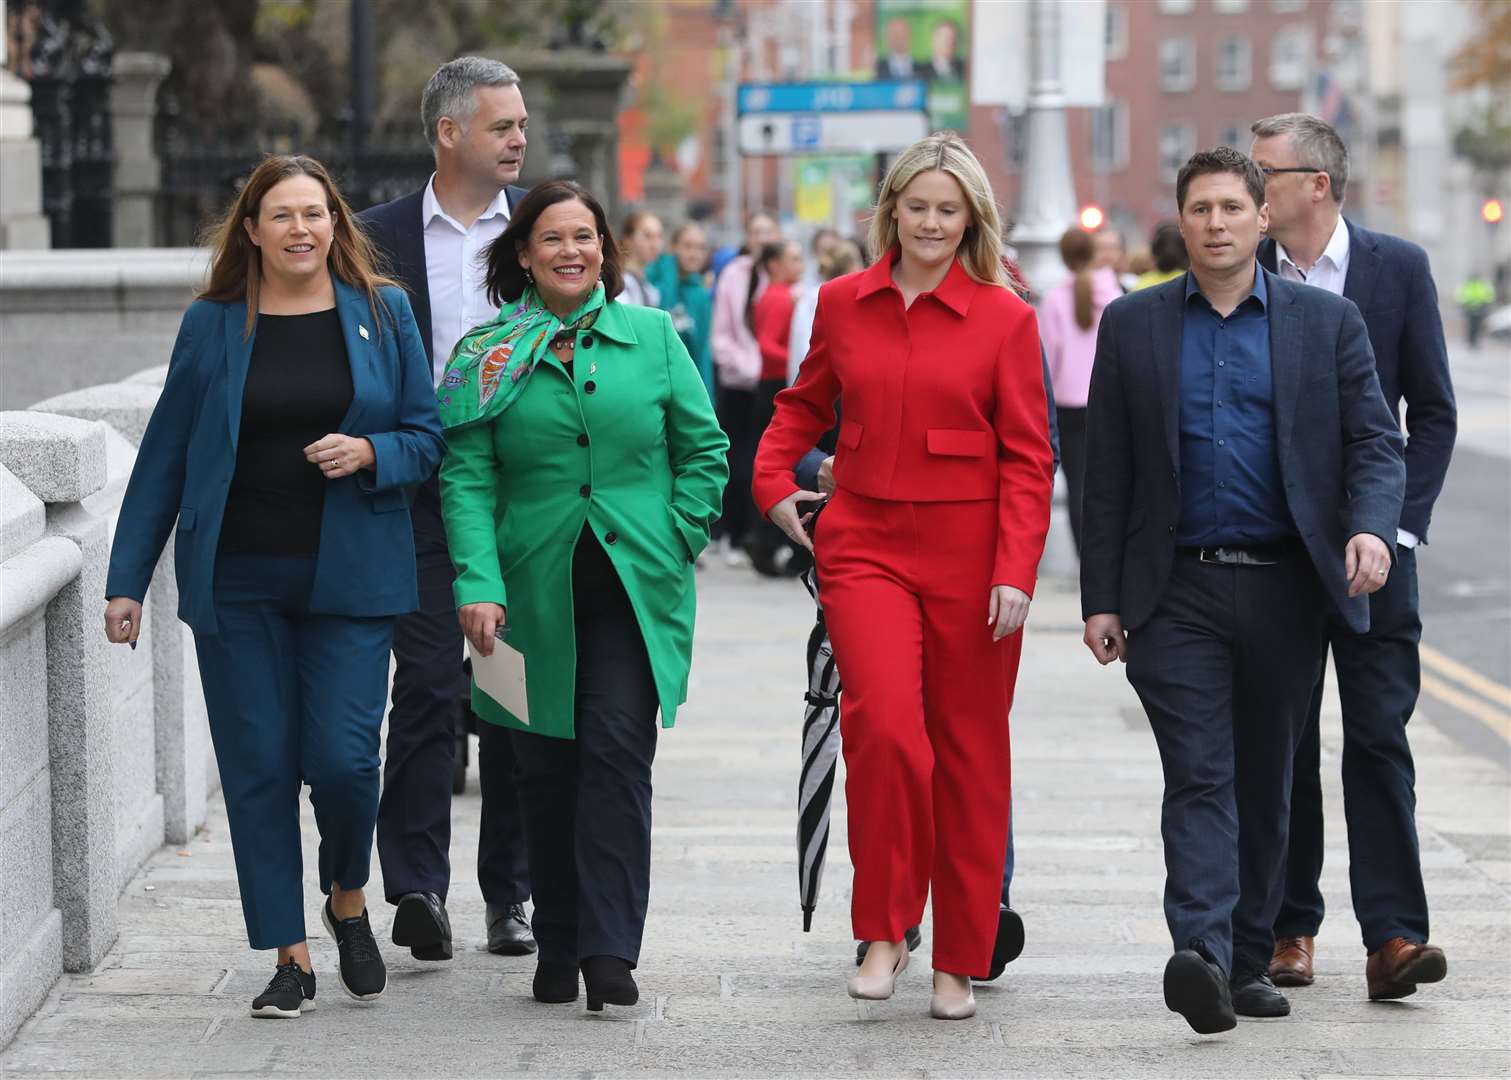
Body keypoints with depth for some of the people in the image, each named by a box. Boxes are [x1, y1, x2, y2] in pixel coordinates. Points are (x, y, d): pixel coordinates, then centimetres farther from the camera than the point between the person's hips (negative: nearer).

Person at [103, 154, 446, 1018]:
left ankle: (348, 899, 22)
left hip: (348, 577, -1)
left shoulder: (383, 314, 4)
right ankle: (291, 958, 11)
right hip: (238, 581, 1)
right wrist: (127, 580, 3)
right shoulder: (213, 324, 4)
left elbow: (429, 436, 8)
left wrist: (370, 453, -15)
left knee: (343, 757, -9)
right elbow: (164, 456, 7)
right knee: (258, 767, 1)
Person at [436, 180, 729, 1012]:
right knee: (547, 769, 5)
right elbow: (467, 476, -3)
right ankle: (557, 949, 17)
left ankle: (609, 948, -12)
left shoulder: (651, 336, 5)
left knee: (617, 755, -12)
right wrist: (478, 583, -13)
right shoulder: (489, 353, 3)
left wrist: (679, 539, 0)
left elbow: (703, 448, 10)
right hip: (533, 592, 1)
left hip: (634, 587, -1)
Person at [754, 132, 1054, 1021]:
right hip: (866, 544, 1)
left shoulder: (1006, 319, -1)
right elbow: (805, 403, 23)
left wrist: (1016, 572, -11)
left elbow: (1028, 457, -3)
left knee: (969, 752, 4)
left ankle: (961, 960, 16)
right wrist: (773, 477, 7)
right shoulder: (842, 304, 6)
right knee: (885, 724, -19)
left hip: (970, 555, -1)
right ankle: (886, 930, -4)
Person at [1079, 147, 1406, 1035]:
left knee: (1266, 784, 9)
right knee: (1199, 776, -12)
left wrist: (1372, 527, -18)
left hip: (1286, 588, 1)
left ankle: (1249, 960, 19)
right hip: (1178, 591, -1)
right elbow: (1108, 472, 7)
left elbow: (1376, 440, 2)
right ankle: (1201, 957, -25)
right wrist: (1102, 598, 2)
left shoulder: (1327, 322, 7)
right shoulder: (1133, 325, 7)